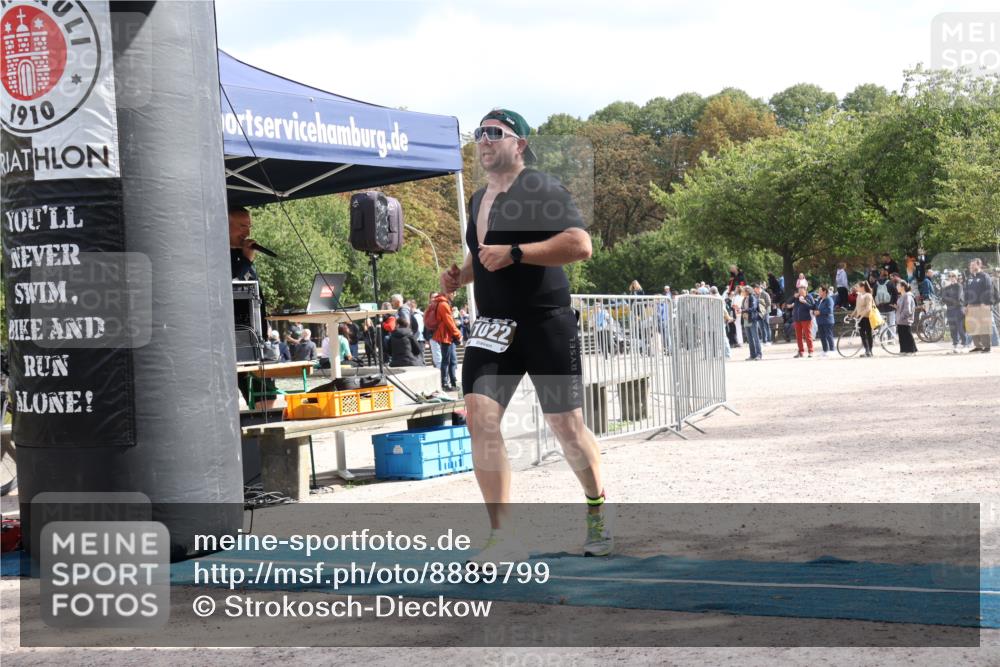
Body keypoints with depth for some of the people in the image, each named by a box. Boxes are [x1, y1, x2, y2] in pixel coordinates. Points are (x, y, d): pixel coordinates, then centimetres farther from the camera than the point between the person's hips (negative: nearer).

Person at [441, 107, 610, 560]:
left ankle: (597, 513, 29)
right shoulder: (478, 200, 15)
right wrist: (460, 276, 10)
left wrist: (514, 253, -26)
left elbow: (580, 245, -22)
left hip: (546, 324, -6)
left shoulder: (542, 190, -9)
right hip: (493, 328, 6)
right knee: (480, 417, -11)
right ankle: (501, 537, -8)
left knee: (567, 426, 3)